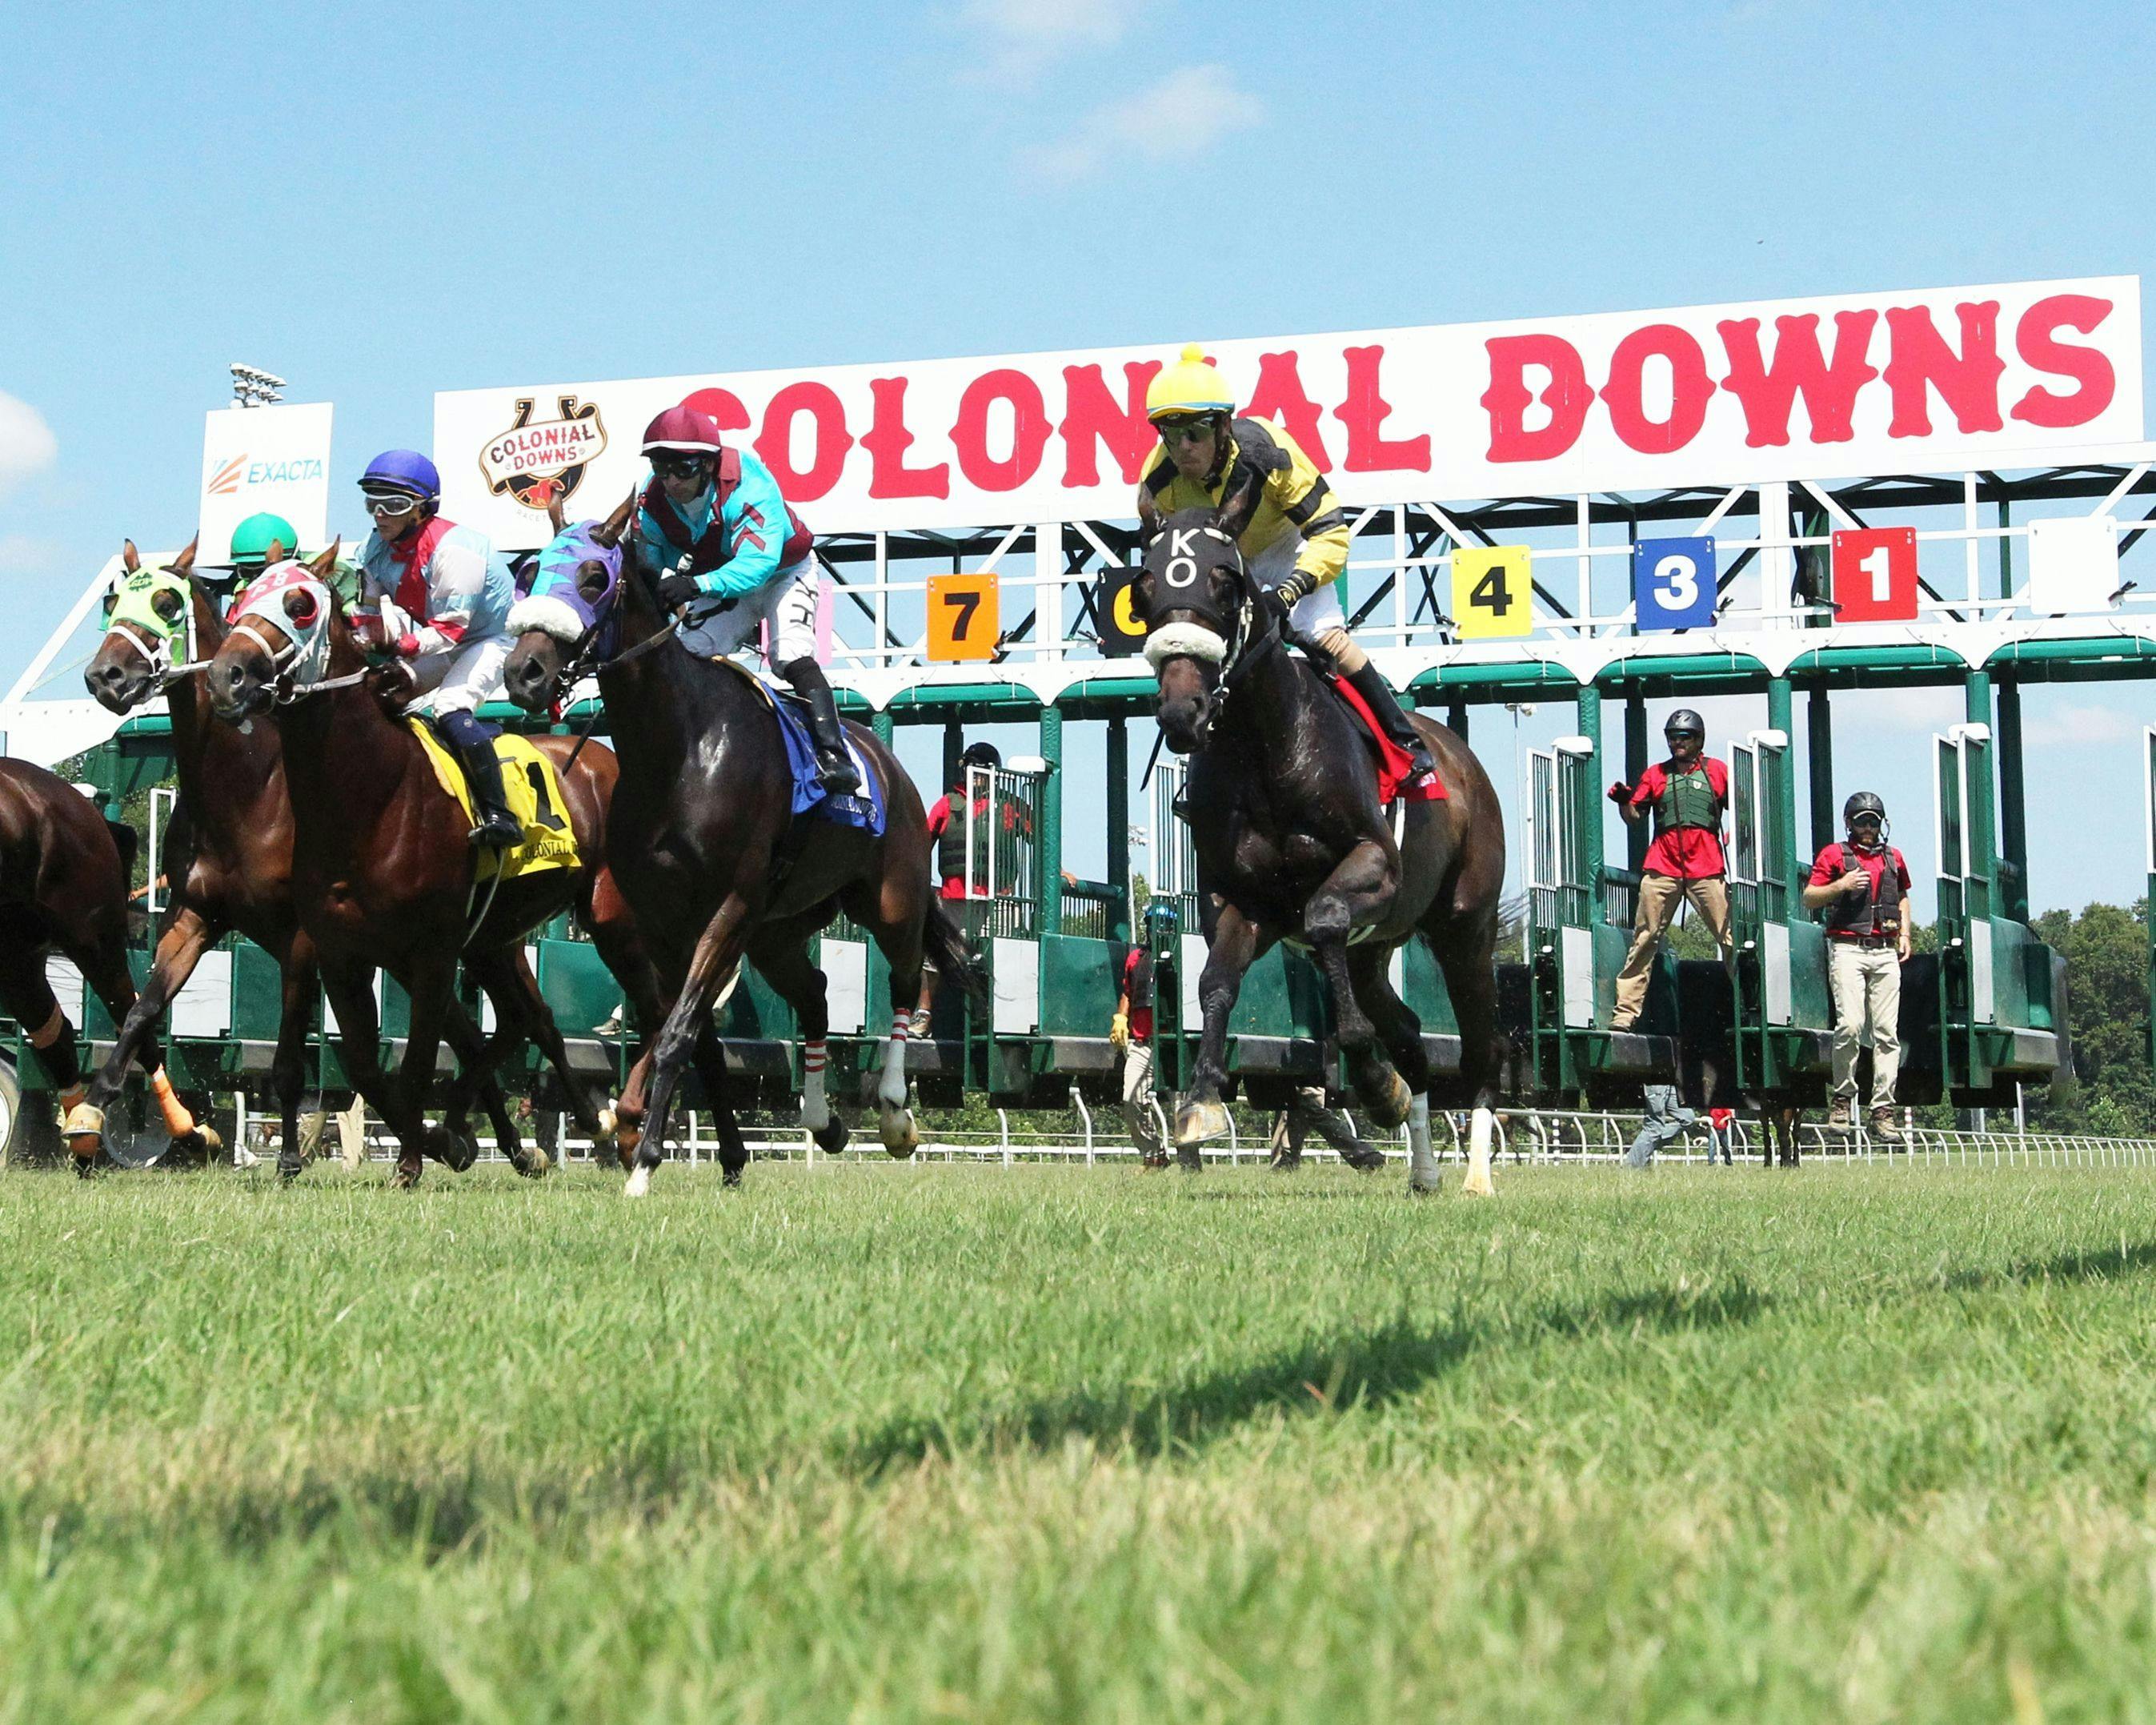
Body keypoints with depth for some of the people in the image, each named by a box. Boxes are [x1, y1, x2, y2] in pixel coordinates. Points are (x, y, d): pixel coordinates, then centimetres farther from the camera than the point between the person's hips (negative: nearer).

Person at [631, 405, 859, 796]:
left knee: (792, 655, -26)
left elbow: (758, 561, -51)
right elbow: (648, 570, -12)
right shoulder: (652, 504, -22)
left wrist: (697, 585, -67)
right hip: (720, 583, 6)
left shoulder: (749, 484, -39)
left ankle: (834, 756, -30)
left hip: (784, 572, -5)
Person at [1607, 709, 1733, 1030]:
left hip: (1707, 868, -1)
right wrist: (1624, 802, -7)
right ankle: (1625, 1012, -5)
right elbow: (1634, 818, 14)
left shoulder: (1718, 771, 13)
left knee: (1731, 939, -6)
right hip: (1662, 868, 1)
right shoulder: (1655, 774, 17)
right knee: (1644, 940, -4)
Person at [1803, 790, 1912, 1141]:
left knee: (1887, 1033, -3)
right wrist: (1841, 885, -11)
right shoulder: (1834, 855, 6)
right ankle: (1843, 1098, -2)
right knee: (1850, 1025, -19)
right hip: (1848, 950, -4)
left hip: (1886, 953, 4)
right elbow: (1809, 899, 3)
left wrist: (1904, 934, 17)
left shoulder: (1893, 857, 19)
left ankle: (1882, 1111, -2)